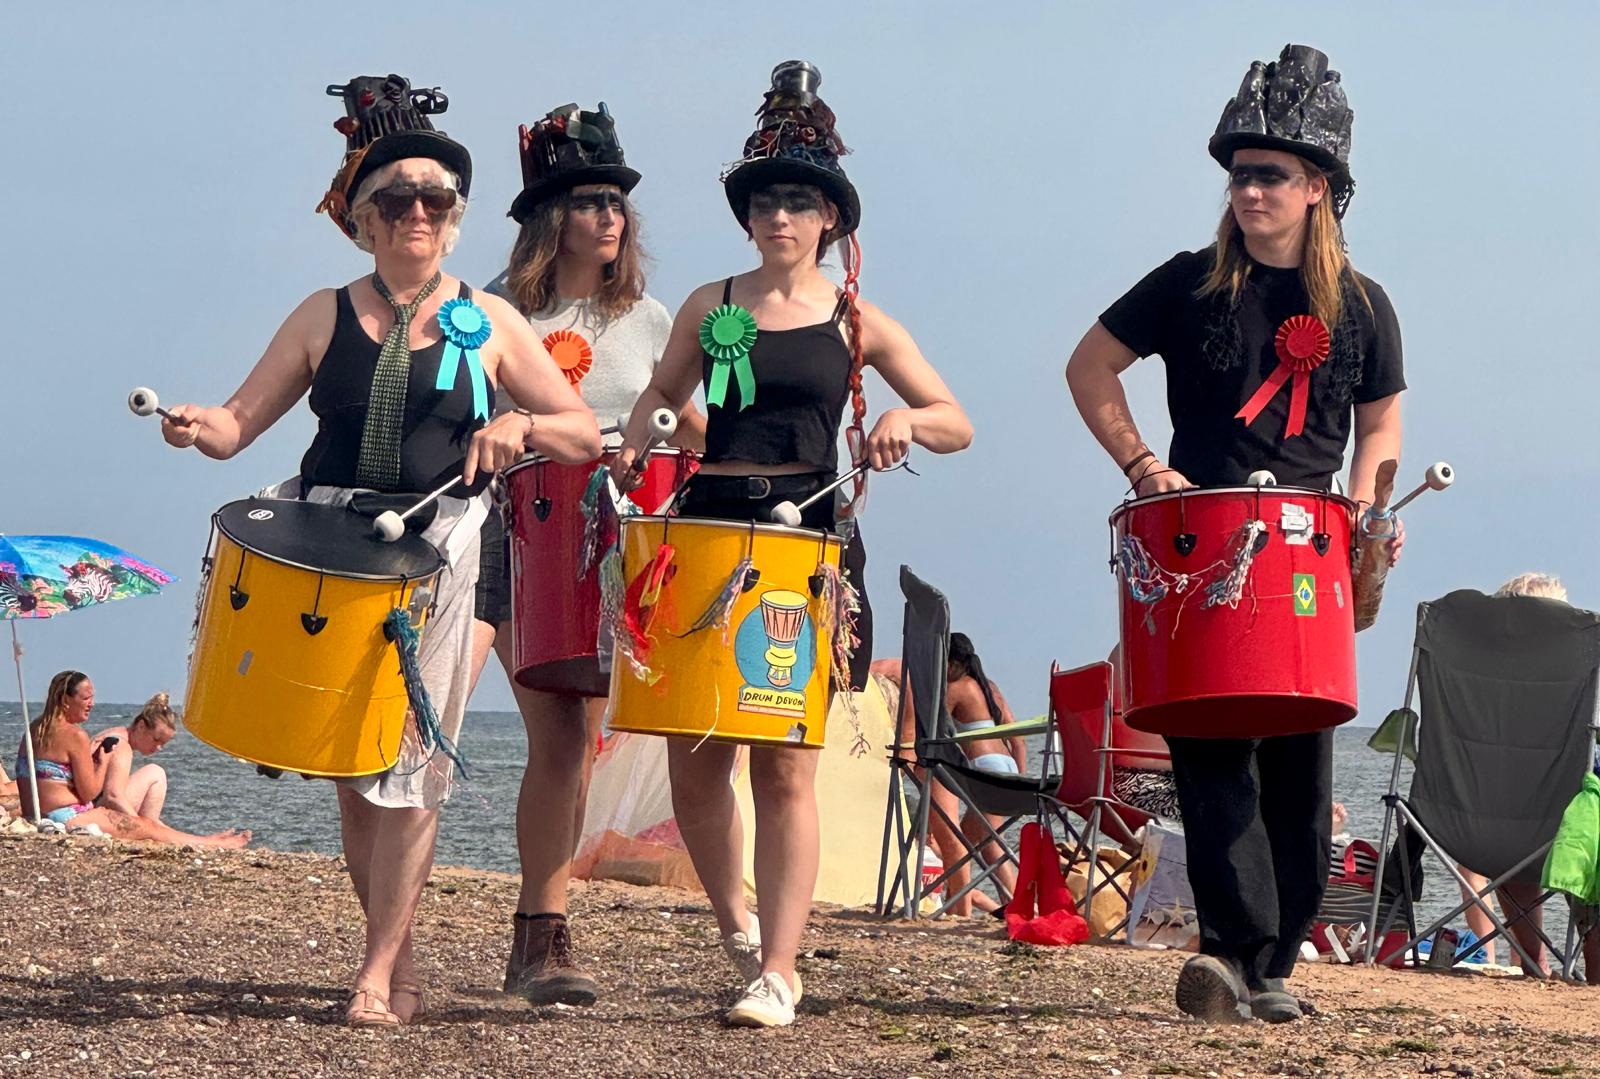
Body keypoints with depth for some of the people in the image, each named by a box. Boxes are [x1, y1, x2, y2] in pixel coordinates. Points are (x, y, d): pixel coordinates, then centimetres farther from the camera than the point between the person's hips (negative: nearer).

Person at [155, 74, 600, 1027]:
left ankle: (377, 976, -7)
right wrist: (199, 427, -18)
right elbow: (240, 422, 5)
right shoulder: (326, 317, 9)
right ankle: (402, 962, 16)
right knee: (352, 769, 4)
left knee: (411, 766, -8)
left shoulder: (488, 324, 6)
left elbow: (585, 435, 6)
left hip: (437, 558, -2)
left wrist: (521, 427, -14)